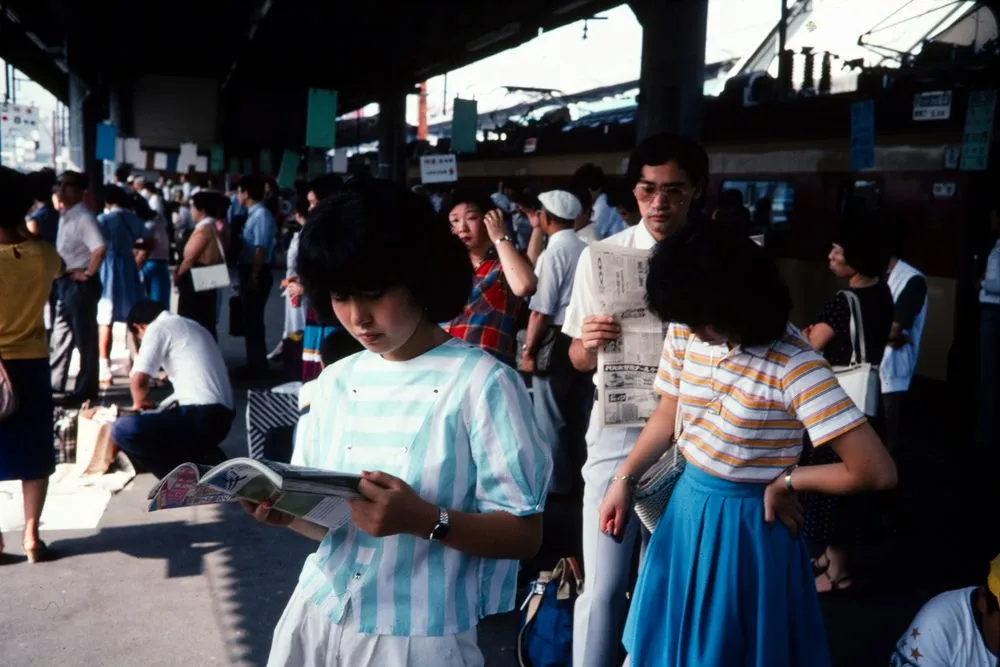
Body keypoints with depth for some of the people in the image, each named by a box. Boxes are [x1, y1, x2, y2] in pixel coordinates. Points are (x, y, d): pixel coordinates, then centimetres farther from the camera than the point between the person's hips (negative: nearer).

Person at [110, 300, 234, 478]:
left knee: (123, 429, -15)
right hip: (222, 416, 9)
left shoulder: (157, 328, 0)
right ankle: (205, 460, 9)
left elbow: (139, 381, -9)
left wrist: (140, 402, 12)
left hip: (201, 417, -9)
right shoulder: (192, 326, 25)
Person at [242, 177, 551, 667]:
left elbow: (524, 534, -13)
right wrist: (286, 510, -12)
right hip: (316, 618, 5)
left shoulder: (482, 382, -14)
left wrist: (424, 520, -27)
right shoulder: (336, 381, 3)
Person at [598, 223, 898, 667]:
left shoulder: (792, 365, -25)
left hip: (746, 525, -5)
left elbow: (876, 470, -29)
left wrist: (785, 481, -16)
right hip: (685, 508, 6)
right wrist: (624, 480, 1)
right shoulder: (685, 333, -7)